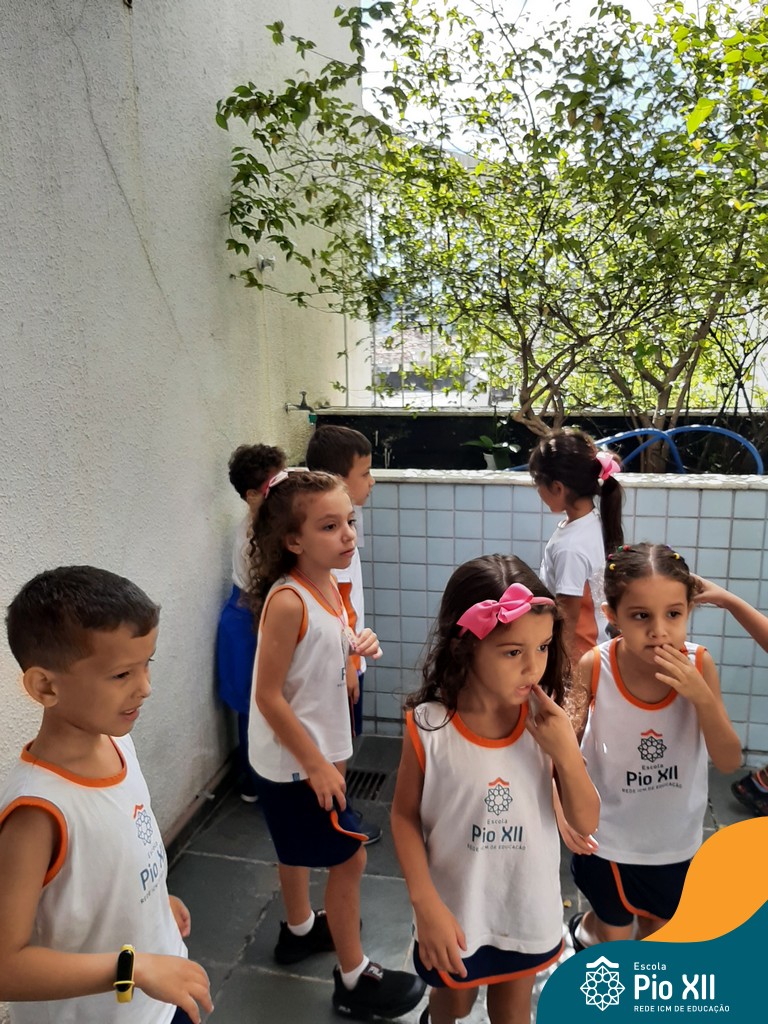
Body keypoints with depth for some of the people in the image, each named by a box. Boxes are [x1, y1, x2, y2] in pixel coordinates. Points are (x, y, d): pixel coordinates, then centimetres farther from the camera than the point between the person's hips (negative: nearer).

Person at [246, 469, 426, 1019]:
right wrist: (316, 764, -19)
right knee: (350, 857, 5)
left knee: (298, 846, 28)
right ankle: (355, 978, 25)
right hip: (295, 760, -8)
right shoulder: (287, 602, -29)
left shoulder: (327, 585, -4)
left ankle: (300, 928, 51)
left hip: (314, 750, 8)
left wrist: (357, 645, -10)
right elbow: (268, 695, -24)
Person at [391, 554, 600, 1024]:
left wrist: (567, 752, -27)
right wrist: (426, 905, -17)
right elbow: (405, 817, -11)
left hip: (528, 907, 2)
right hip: (456, 909, -1)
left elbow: (587, 823, -12)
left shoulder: (549, 722, -18)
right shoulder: (428, 726, -24)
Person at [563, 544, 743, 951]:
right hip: (608, 835, -2)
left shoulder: (699, 664, -19)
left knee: (657, 928, 27)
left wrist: (702, 695, -32)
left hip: (675, 837, 2)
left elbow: (729, 762, -17)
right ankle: (587, 926, 52)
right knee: (615, 936, 20)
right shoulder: (593, 668, -23)